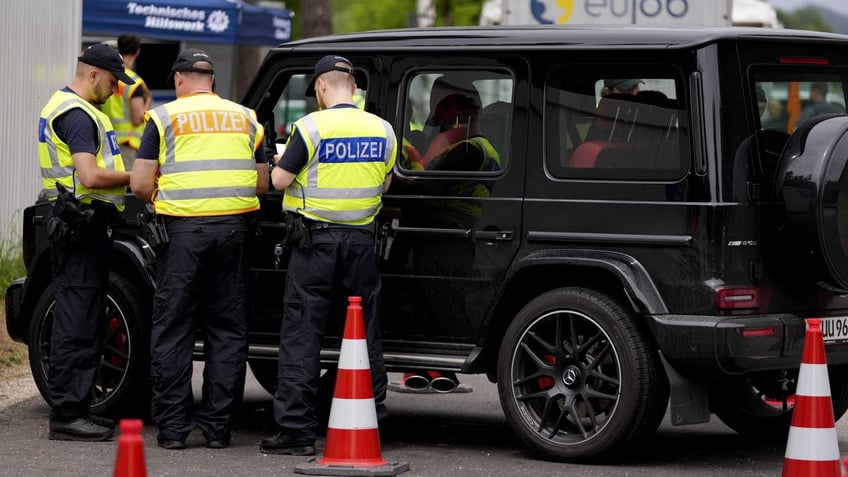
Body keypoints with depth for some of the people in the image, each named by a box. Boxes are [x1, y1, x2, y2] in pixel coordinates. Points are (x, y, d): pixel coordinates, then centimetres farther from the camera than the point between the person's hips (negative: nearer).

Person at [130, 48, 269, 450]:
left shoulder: (165, 117, 2)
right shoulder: (245, 118, 13)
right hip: (234, 228, 3)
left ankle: (173, 426, 3)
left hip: (184, 228, -3)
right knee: (228, 330, 8)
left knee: (173, 330, 4)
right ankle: (218, 425, 8)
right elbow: (262, 183, 15)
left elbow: (141, 183, -2)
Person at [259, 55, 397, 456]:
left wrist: (282, 163, 13)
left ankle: (296, 429, -3)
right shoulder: (382, 130, 4)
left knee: (302, 334, -1)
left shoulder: (311, 127, -11)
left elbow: (280, 180, -8)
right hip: (361, 240, 4)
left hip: (317, 240, -4)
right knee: (365, 333, 12)